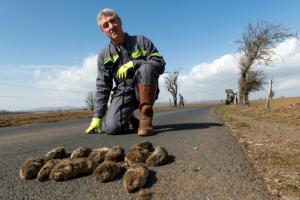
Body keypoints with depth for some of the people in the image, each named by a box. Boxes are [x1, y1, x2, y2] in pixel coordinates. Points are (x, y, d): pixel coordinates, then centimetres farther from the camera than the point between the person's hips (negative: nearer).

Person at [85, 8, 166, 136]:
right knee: (112, 127, -23)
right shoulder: (104, 55, 4)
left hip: (145, 90, -1)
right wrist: (97, 117, -2)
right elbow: (102, 87, 3)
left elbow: (160, 64, -7)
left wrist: (133, 63, -22)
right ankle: (129, 120, 14)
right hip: (123, 92, 1)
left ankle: (145, 116, -21)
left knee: (146, 68, -32)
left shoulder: (141, 41, 1)